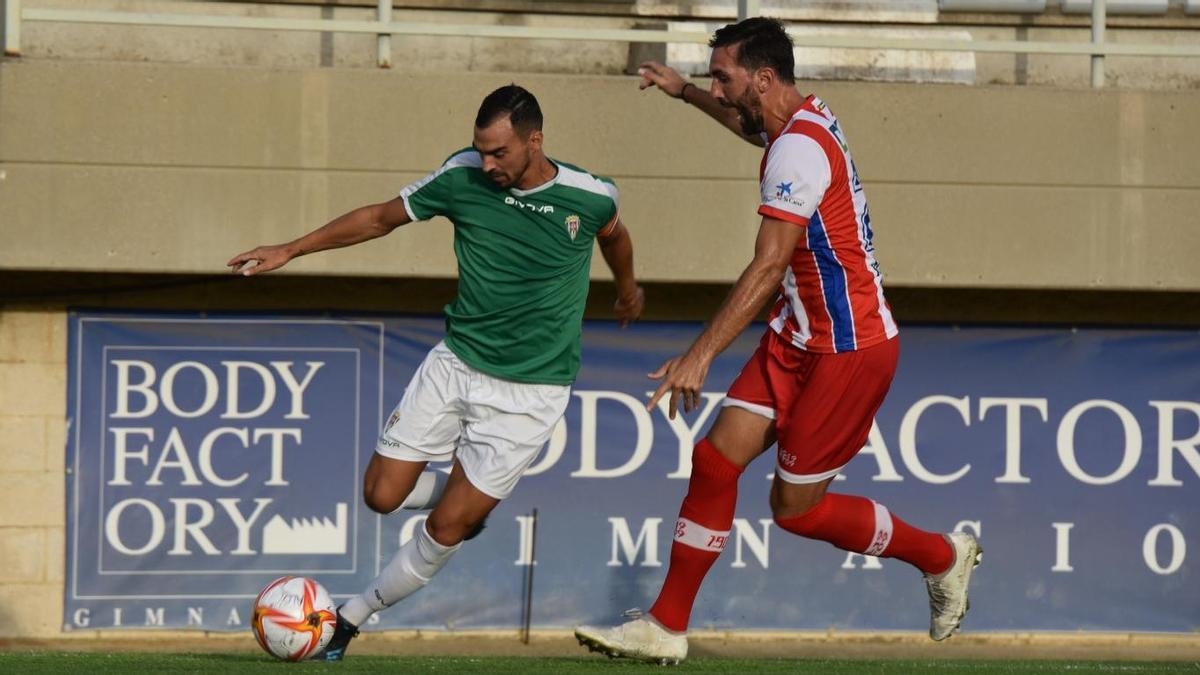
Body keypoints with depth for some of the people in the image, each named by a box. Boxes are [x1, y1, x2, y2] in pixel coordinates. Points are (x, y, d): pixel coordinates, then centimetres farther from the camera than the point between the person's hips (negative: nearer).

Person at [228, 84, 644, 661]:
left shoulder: (590, 197, -13)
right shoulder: (463, 176, -10)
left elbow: (613, 235, 13)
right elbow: (382, 217, 6)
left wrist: (627, 287, 34)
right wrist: (290, 250, 7)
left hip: (529, 391, -3)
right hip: (455, 362, 3)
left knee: (446, 528, -6)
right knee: (382, 495, -1)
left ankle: (354, 615, 13)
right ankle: (472, 499, 29)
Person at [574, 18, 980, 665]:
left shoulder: (800, 149, -23)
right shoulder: (799, 121, 7)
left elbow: (767, 269, -29)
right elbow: (751, 124, 36)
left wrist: (701, 354, -31)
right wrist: (684, 91, 43)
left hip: (849, 350, -9)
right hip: (799, 339, 9)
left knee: (796, 507, 0)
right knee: (714, 459, 1)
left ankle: (942, 556, 20)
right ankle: (665, 627, 5)